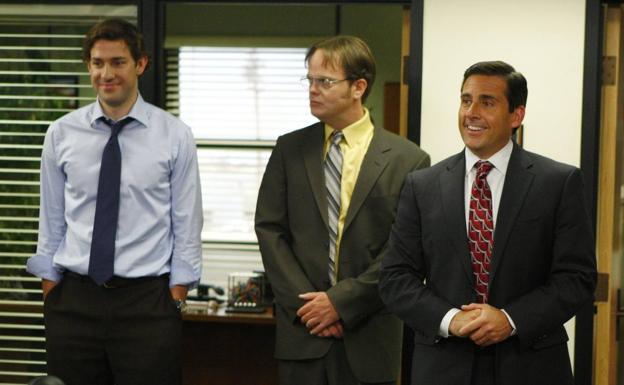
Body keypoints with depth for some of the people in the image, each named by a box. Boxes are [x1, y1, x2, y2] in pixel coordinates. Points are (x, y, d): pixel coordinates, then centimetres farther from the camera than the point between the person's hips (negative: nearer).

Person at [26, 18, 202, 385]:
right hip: (74, 300, 2)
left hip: (147, 300, -2)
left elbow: (187, 226, 0)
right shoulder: (61, 134, 4)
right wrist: (50, 296, 5)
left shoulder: (175, 135, -1)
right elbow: (51, 221, 8)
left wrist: (176, 302, -4)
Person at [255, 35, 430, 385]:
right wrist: (303, 302, -6)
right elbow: (269, 229, 4)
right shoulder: (289, 149, 7)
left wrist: (341, 302, -11)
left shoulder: (407, 160, -3)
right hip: (302, 331, 2)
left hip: (369, 337, -2)